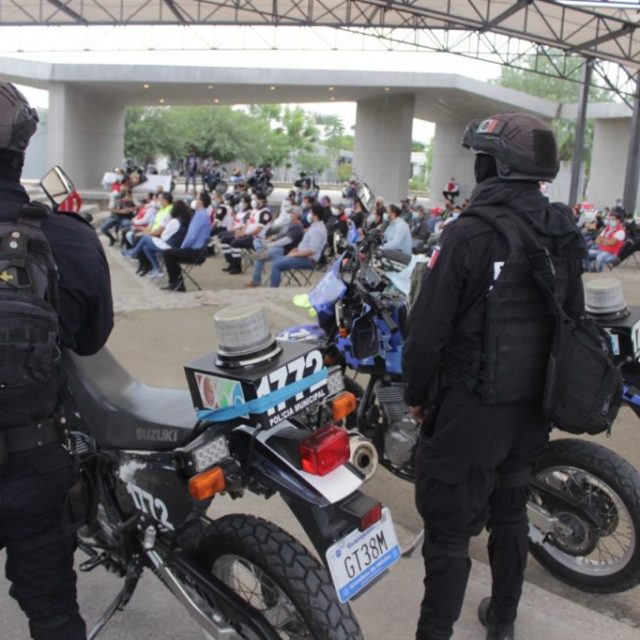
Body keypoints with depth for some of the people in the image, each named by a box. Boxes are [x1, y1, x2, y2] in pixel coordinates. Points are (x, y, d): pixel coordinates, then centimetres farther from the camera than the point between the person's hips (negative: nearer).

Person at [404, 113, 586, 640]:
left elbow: (429, 327, -18)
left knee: (450, 528, 5)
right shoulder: (565, 236, 0)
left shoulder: (469, 234, -20)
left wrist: (417, 394, -3)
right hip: (533, 410, 7)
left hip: (471, 411, -7)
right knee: (510, 513, 23)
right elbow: (574, 318, 9)